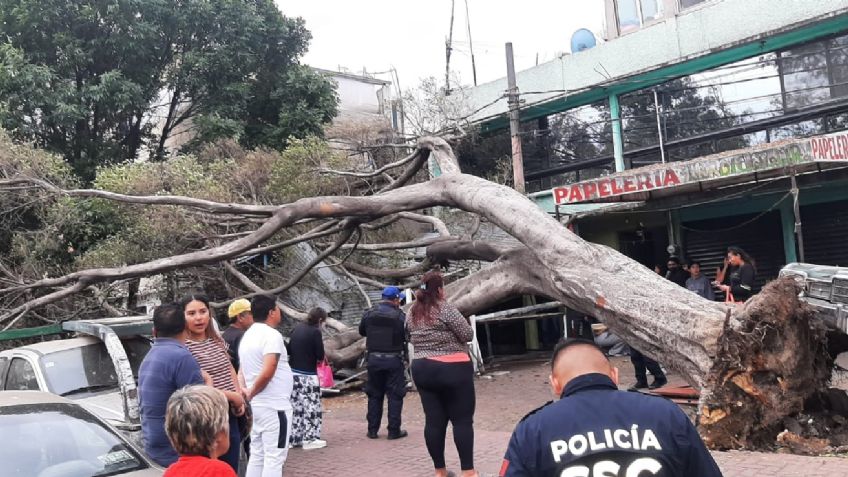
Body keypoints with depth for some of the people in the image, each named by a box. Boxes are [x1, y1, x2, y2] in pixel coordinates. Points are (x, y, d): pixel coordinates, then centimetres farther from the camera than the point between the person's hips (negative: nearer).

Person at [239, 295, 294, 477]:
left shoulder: (248, 335, 13)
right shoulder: (272, 335, -16)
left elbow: (243, 372, 14)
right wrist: (250, 394, -11)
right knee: (274, 457, -3)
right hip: (274, 406, -9)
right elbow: (267, 373, -25)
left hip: (255, 405, 9)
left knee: (257, 455, 14)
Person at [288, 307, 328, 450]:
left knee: (295, 406, 13)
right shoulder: (315, 332, -13)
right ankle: (310, 439, 5)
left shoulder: (297, 328, 6)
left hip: (293, 373, 7)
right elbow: (320, 356, -12)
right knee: (311, 406, 2)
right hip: (308, 375, -7)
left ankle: (294, 438, 18)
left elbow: (289, 349, 12)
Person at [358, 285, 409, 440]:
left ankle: (372, 430, 16)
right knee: (395, 395, 5)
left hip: (373, 359, 4)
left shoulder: (368, 314, 1)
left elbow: (361, 332, 14)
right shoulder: (400, 316, -11)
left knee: (374, 394, 14)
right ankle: (394, 430, 6)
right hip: (393, 359, -4)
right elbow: (408, 336, -7)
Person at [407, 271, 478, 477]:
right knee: (462, 420, 0)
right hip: (452, 369, -6)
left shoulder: (413, 312, 7)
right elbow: (468, 334, -13)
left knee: (434, 420, 8)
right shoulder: (445, 308, -14)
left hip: (422, 369, 6)